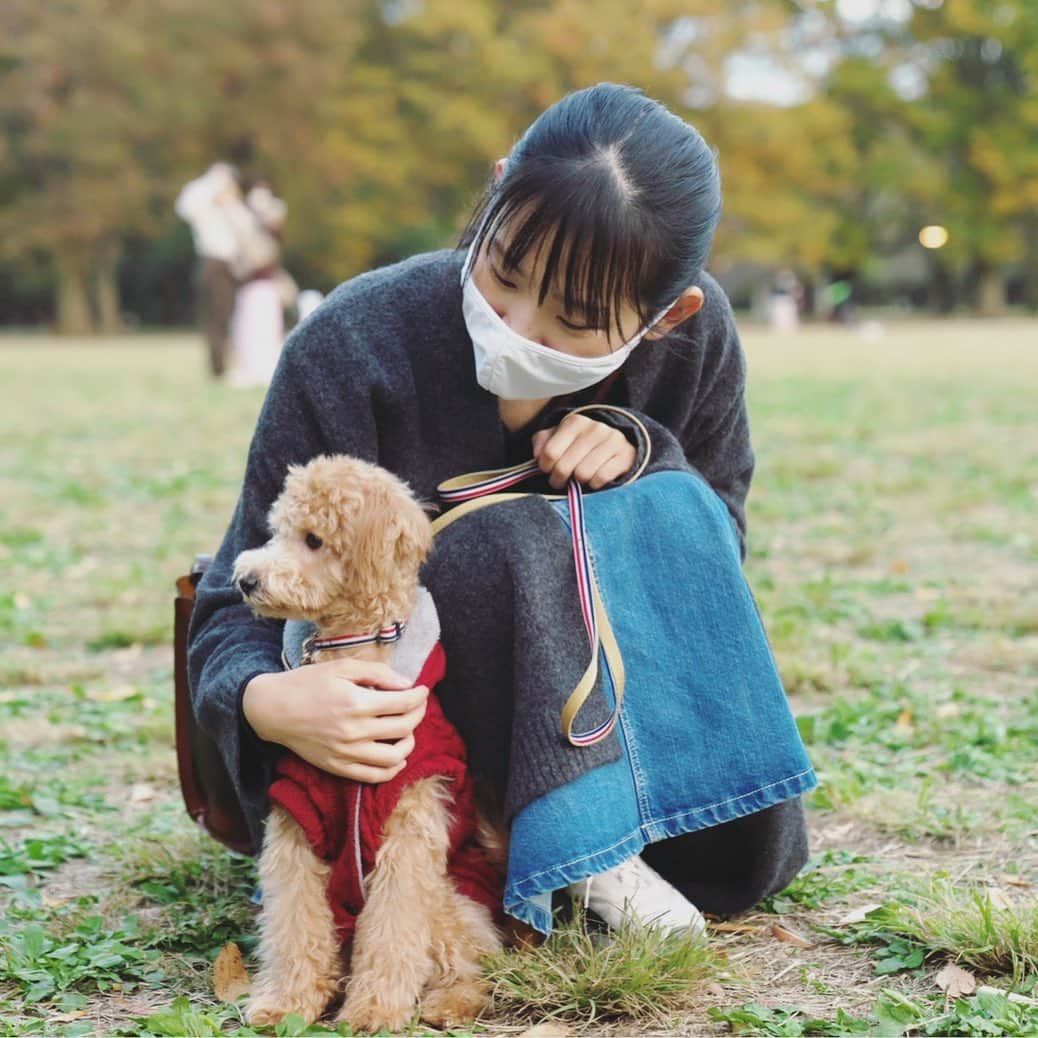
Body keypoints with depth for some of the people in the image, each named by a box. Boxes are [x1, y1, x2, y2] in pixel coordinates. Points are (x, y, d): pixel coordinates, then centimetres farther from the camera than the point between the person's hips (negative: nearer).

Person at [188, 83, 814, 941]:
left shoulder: (695, 335, -16)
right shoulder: (352, 348, -26)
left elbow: (721, 538, 0)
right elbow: (242, 605, -20)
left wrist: (642, 452, -24)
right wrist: (266, 700, -46)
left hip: (591, 691, 3)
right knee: (506, 539, -34)